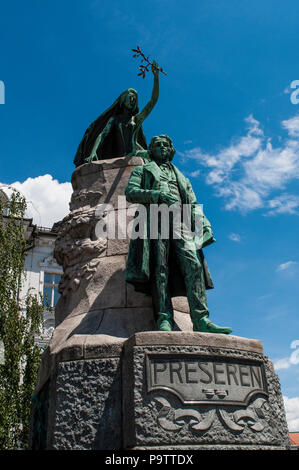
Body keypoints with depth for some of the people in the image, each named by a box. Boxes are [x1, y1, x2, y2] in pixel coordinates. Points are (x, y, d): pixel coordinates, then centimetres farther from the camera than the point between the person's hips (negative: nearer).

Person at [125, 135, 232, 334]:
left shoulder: (181, 177, 36)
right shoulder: (142, 170, 27)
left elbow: (193, 204, 25)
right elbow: (131, 192, 8)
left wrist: (205, 225, 6)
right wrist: (158, 195, -8)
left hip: (180, 221, 2)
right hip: (154, 218, -2)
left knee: (193, 264, -18)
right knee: (160, 268, -15)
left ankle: (201, 319, -27)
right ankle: (164, 319, -21)